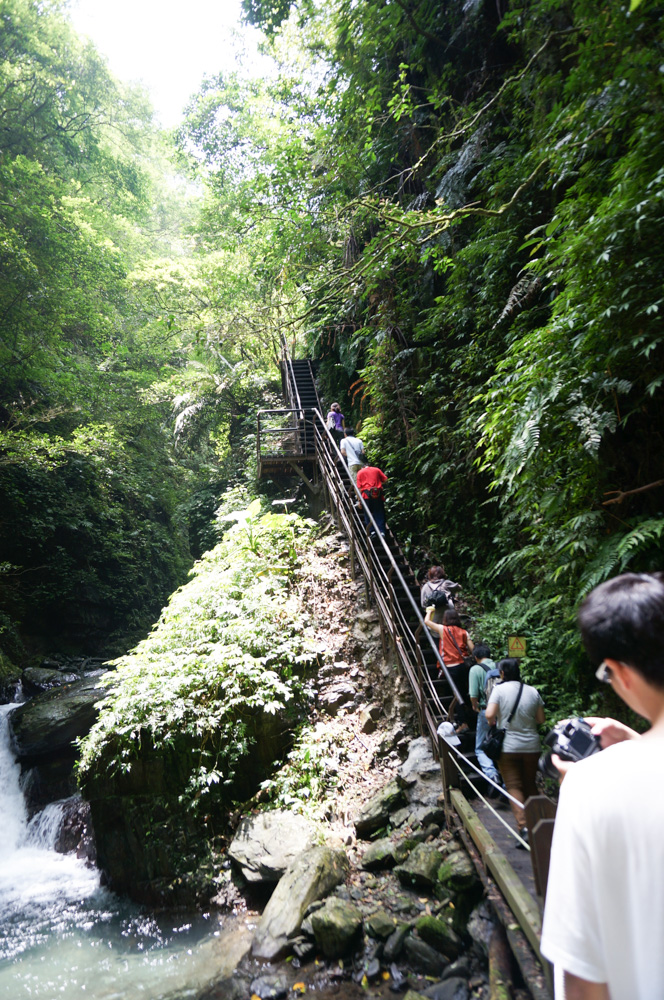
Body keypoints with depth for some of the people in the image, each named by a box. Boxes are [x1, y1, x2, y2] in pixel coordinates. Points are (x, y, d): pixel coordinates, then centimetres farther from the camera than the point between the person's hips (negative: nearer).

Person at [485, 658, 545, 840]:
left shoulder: (499, 689, -10)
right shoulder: (533, 691, 0)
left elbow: (489, 715, -19)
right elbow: (541, 720, 4)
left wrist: (494, 725, 2)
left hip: (507, 746, -4)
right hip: (531, 746, 4)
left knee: (514, 786, 2)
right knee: (530, 784, 19)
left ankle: (524, 827, -10)